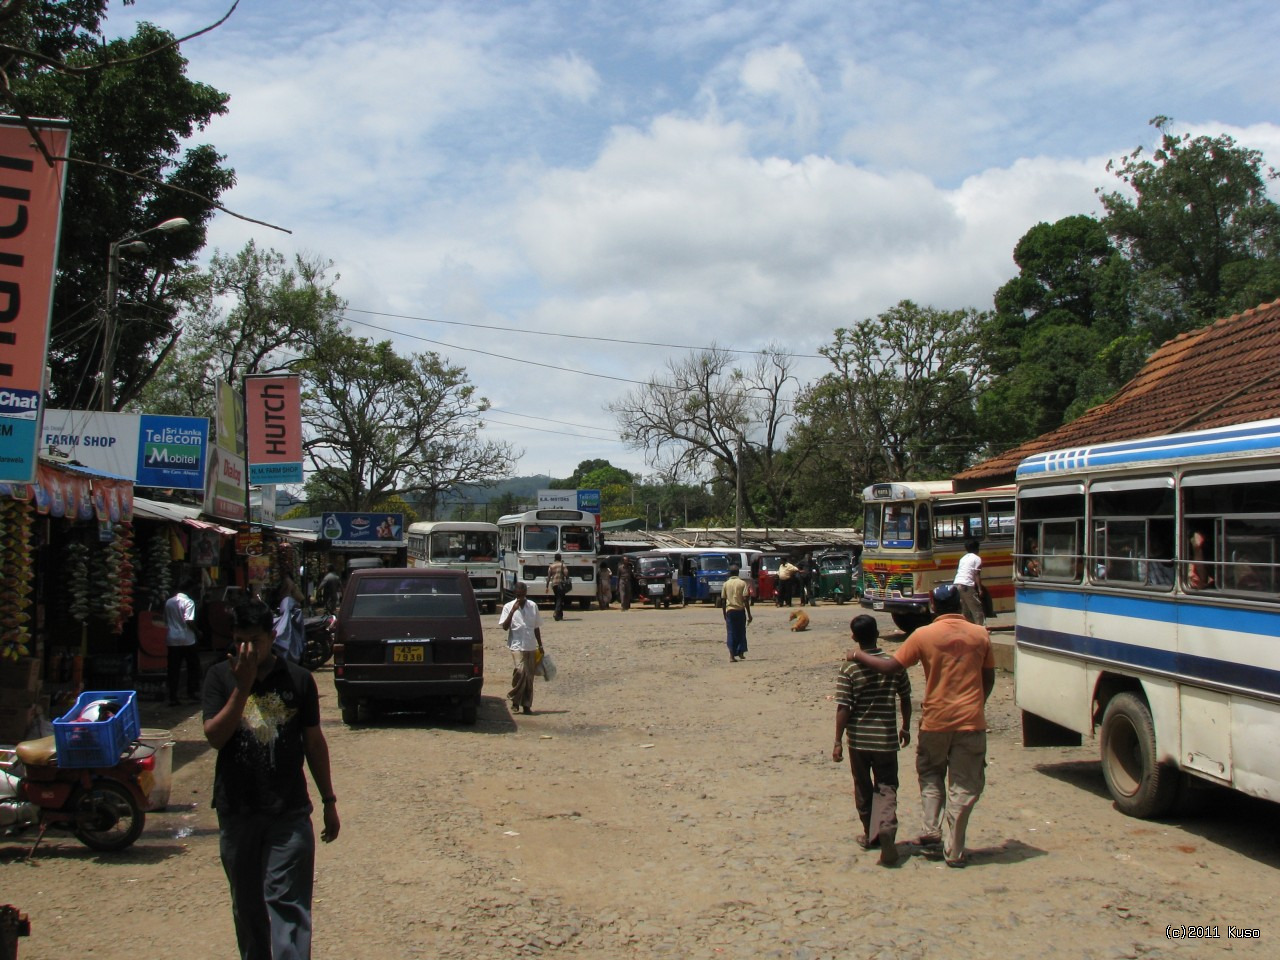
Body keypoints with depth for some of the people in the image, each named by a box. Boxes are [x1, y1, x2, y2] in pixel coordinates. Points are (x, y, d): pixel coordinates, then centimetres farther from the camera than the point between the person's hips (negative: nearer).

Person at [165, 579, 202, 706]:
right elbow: (189, 621, -20)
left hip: (172, 640, 5)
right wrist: (197, 631, -5)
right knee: (193, 667, 11)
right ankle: (192, 692, 12)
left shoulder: (169, 602, 10)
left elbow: (166, 621, 15)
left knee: (173, 670, 5)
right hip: (187, 640, -5)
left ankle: (172, 698, 3)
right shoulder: (188, 602, -10)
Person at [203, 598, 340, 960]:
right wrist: (243, 687, -20)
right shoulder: (221, 678, 0)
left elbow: (314, 743, 6)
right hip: (236, 811, 2)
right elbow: (214, 736, -12)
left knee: (288, 901, -6)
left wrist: (328, 801, 8)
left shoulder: (298, 679, 0)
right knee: (247, 903, 14)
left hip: (289, 811, -1)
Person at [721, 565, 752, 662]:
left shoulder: (726, 584, 4)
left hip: (729, 610, 1)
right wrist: (749, 614, -5)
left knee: (731, 633, 2)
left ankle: (732, 655, -8)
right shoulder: (742, 583, -2)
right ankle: (741, 653, 21)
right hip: (740, 610, -1)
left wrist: (724, 614, 15)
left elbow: (723, 600, 4)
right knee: (741, 632, 15)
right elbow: (745, 600, -8)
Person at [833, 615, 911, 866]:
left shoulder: (849, 669, -10)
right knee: (886, 787, 4)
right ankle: (886, 826, -21)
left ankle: (871, 834, 27)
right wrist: (905, 727, 19)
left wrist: (837, 742, -6)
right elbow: (905, 700, 5)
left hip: (858, 738, 0)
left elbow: (843, 708, -12)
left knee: (863, 789, 16)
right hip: (886, 737, 1)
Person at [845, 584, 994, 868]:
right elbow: (989, 679, 8)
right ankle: (954, 850, 5)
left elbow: (891, 666, -6)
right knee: (963, 786, 6)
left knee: (930, 775, 23)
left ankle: (932, 830, 13)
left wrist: (858, 656, 7)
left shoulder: (924, 635, -7)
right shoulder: (980, 634, 1)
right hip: (971, 722, 1)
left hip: (935, 721, 0)